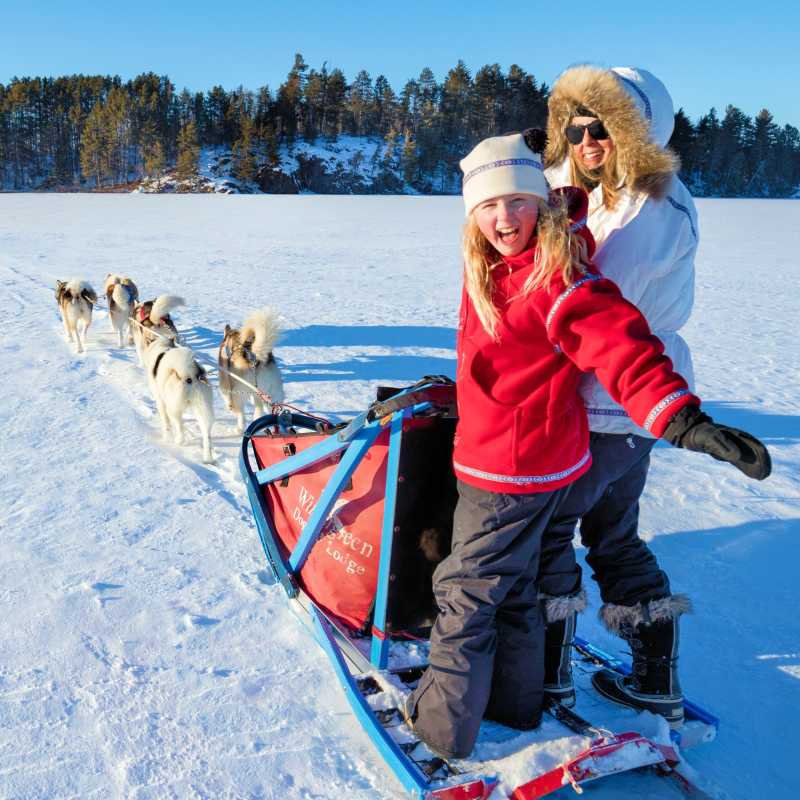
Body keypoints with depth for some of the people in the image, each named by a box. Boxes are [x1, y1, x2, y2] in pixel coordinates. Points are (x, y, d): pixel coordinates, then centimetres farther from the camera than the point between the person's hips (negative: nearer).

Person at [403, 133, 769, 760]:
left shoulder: (559, 283, -23)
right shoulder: (491, 267, 2)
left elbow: (625, 350, -31)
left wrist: (680, 417, -42)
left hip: (513, 471, -9)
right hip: (495, 461, 9)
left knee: (466, 590, 4)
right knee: (511, 586, 22)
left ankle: (443, 725, 23)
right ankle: (515, 704, 41)